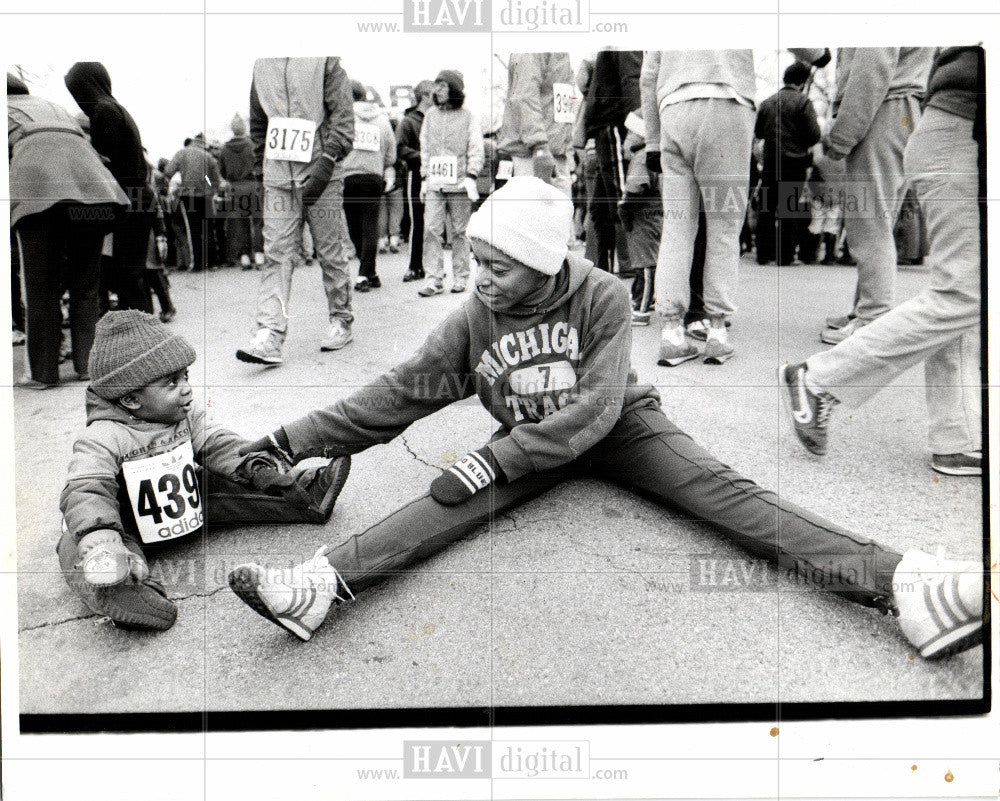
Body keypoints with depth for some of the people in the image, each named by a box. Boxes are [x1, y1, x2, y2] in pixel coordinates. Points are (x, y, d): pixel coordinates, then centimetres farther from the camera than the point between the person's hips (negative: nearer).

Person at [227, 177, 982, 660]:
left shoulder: (603, 296, -18)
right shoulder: (474, 320, -9)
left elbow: (597, 407, -25)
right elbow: (399, 394, -8)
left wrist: (495, 458, -32)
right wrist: (292, 441, -12)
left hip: (618, 425, -2)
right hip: (529, 443, 2)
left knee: (722, 489, -22)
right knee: (455, 505, -25)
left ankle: (902, 584, -34)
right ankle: (321, 583, -41)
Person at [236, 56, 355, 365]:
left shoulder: (326, 59, 1)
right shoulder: (261, 63, 14)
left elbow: (343, 115, -6)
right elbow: (257, 122, 21)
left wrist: (327, 161, -17)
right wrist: (262, 166, 16)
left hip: (320, 175, -3)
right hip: (278, 178, 4)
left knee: (330, 252, 3)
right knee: (277, 255, -5)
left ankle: (341, 322, 19)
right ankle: (269, 335, -10)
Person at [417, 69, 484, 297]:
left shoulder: (468, 117, 5)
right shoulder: (430, 115, 16)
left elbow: (476, 150, 3)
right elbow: (424, 148, 19)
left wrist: (471, 176, -8)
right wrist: (424, 177, 12)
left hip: (459, 184, -3)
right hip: (434, 184, 3)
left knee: (458, 232, 2)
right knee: (431, 230, -7)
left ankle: (460, 276, 13)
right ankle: (434, 279, -5)